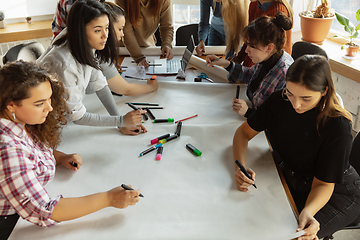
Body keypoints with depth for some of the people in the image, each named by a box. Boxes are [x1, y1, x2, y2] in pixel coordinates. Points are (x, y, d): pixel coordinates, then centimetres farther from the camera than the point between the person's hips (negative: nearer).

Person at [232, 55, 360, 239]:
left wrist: (308, 211, -42)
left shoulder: (338, 127, -28)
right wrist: (241, 167, -24)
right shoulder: (279, 101, -16)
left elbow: (323, 184, -22)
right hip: (289, 179, 4)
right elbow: (244, 132, -6)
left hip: (336, 191, -4)